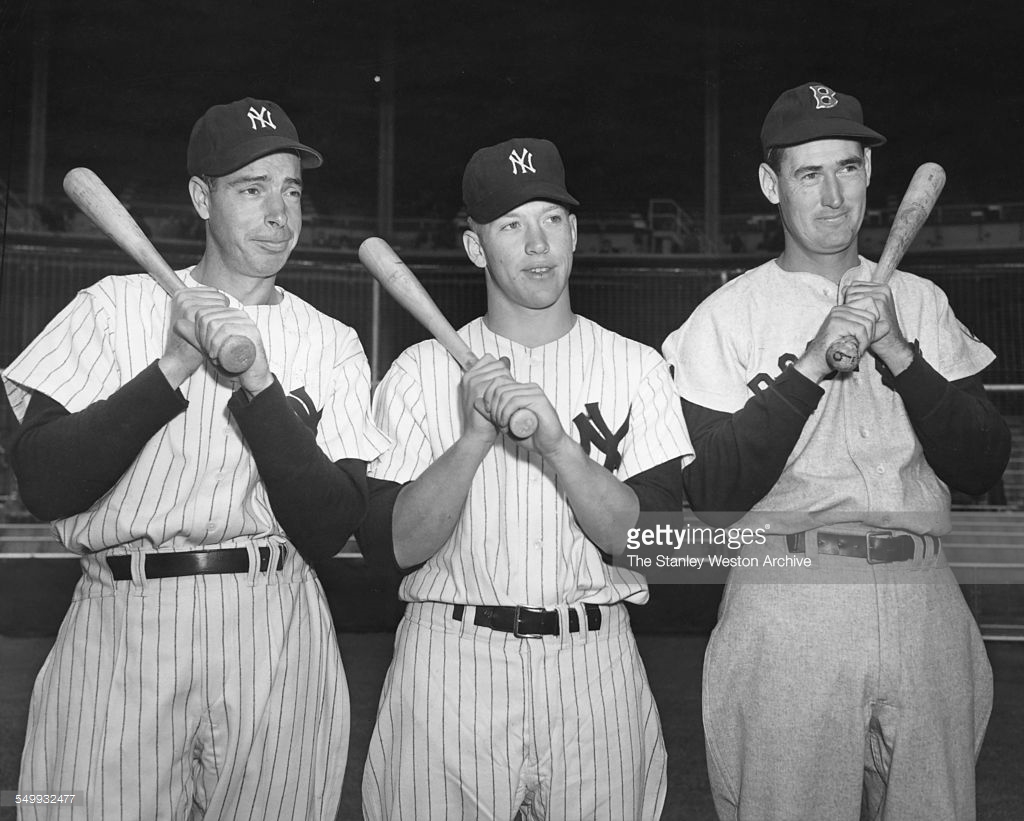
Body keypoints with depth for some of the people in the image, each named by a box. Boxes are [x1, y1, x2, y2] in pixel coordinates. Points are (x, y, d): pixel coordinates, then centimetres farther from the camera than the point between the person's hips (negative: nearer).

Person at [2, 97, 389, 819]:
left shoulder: (333, 345, 7)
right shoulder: (114, 306, 7)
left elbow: (326, 533, -4)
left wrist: (257, 383, -13)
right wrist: (173, 367, -13)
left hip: (276, 644, 1)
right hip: (118, 629, 0)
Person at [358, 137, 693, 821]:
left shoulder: (638, 368, 2)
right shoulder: (420, 371, 1)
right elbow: (392, 545, -6)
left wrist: (555, 441, -20)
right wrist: (474, 437, -18)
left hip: (595, 666, 1)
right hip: (450, 663, 0)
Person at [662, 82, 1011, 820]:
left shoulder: (921, 302, 10)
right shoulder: (728, 315, -1)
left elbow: (981, 468, 2)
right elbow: (714, 495, -11)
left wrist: (900, 355, -12)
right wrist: (811, 365, -18)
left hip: (925, 610, 4)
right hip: (789, 605, -3)